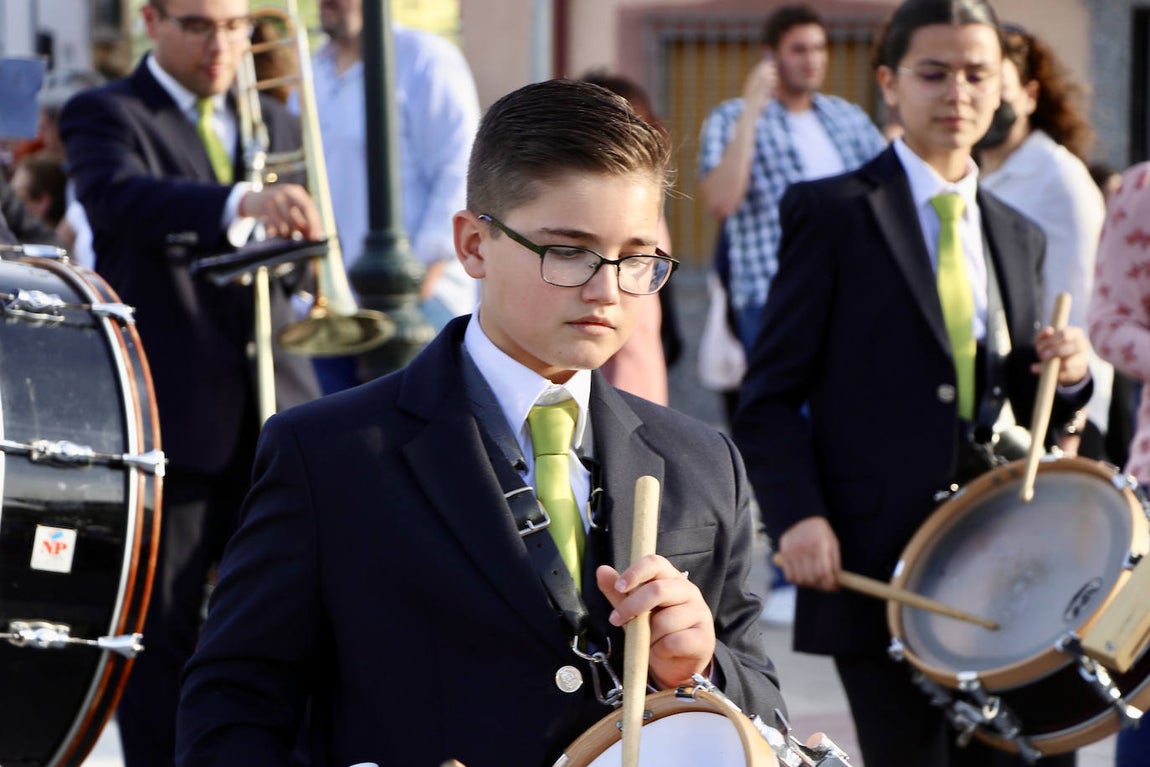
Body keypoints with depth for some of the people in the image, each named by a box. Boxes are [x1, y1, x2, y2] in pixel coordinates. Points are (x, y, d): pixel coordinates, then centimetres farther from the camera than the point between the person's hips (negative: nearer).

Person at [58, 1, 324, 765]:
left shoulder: (277, 125, 17)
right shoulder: (104, 115, -3)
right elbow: (122, 197, -26)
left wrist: (297, 234, -10)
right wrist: (240, 204, -43)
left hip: (273, 407, 5)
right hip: (169, 410, -5)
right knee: (164, 630, 1)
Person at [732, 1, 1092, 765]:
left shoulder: (1018, 236, 16)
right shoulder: (831, 212, -1)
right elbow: (771, 395, -4)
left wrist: (1064, 377, -2)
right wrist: (797, 517, -17)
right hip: (875, 563, -5)